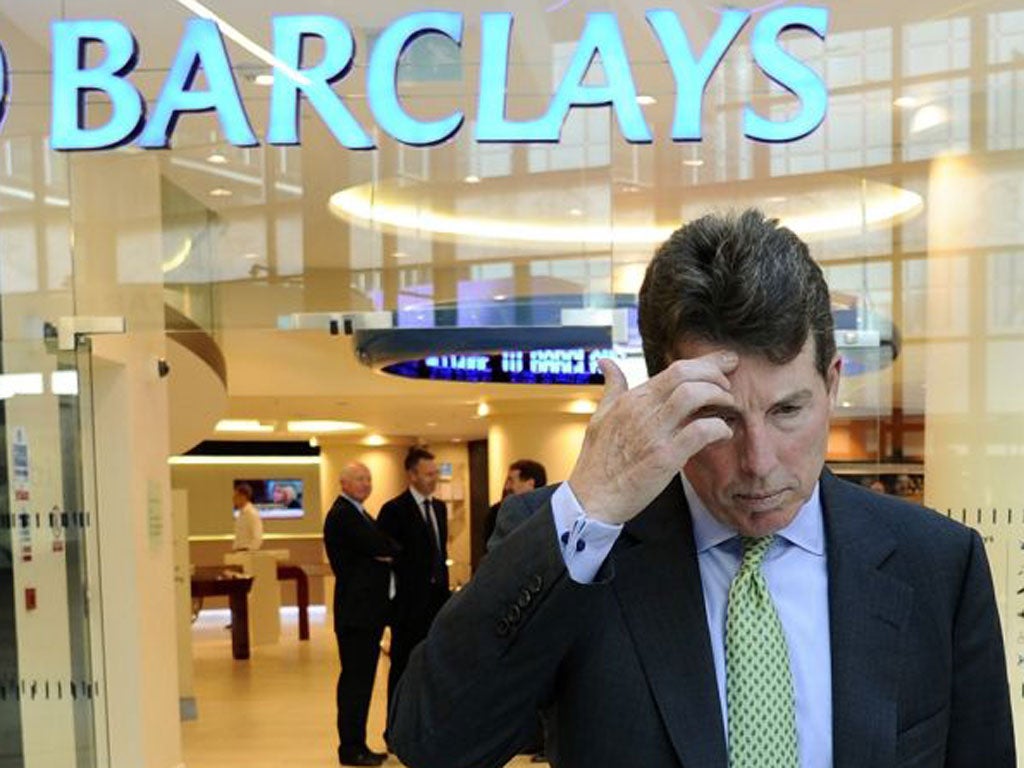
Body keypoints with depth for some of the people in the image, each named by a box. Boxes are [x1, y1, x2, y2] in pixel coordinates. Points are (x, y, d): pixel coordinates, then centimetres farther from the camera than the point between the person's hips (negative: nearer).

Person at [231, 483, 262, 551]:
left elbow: (257, 538, -18)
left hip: (247, 553, -9)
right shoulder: (242, 513, 13)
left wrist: (248, 552, -19)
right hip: (239, 552, 9)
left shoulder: (252, 513, -15)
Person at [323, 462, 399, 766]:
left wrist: (387, 552, -9)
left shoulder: (358, 513, 19)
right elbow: (379, 548, -21)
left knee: (362, 678, 14)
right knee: (355, 678, -2)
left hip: (369, 609, 10)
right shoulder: (342, 514, -14)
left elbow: (382, 551, 13)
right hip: (356, 610, -10)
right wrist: (395, 550, -2)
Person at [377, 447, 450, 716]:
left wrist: (444, 587, 12)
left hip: (437, 597, 7)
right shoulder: (394, 510, -11)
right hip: (409, 602, -6)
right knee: (403, 666, 4)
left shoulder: (439, 507, 11)